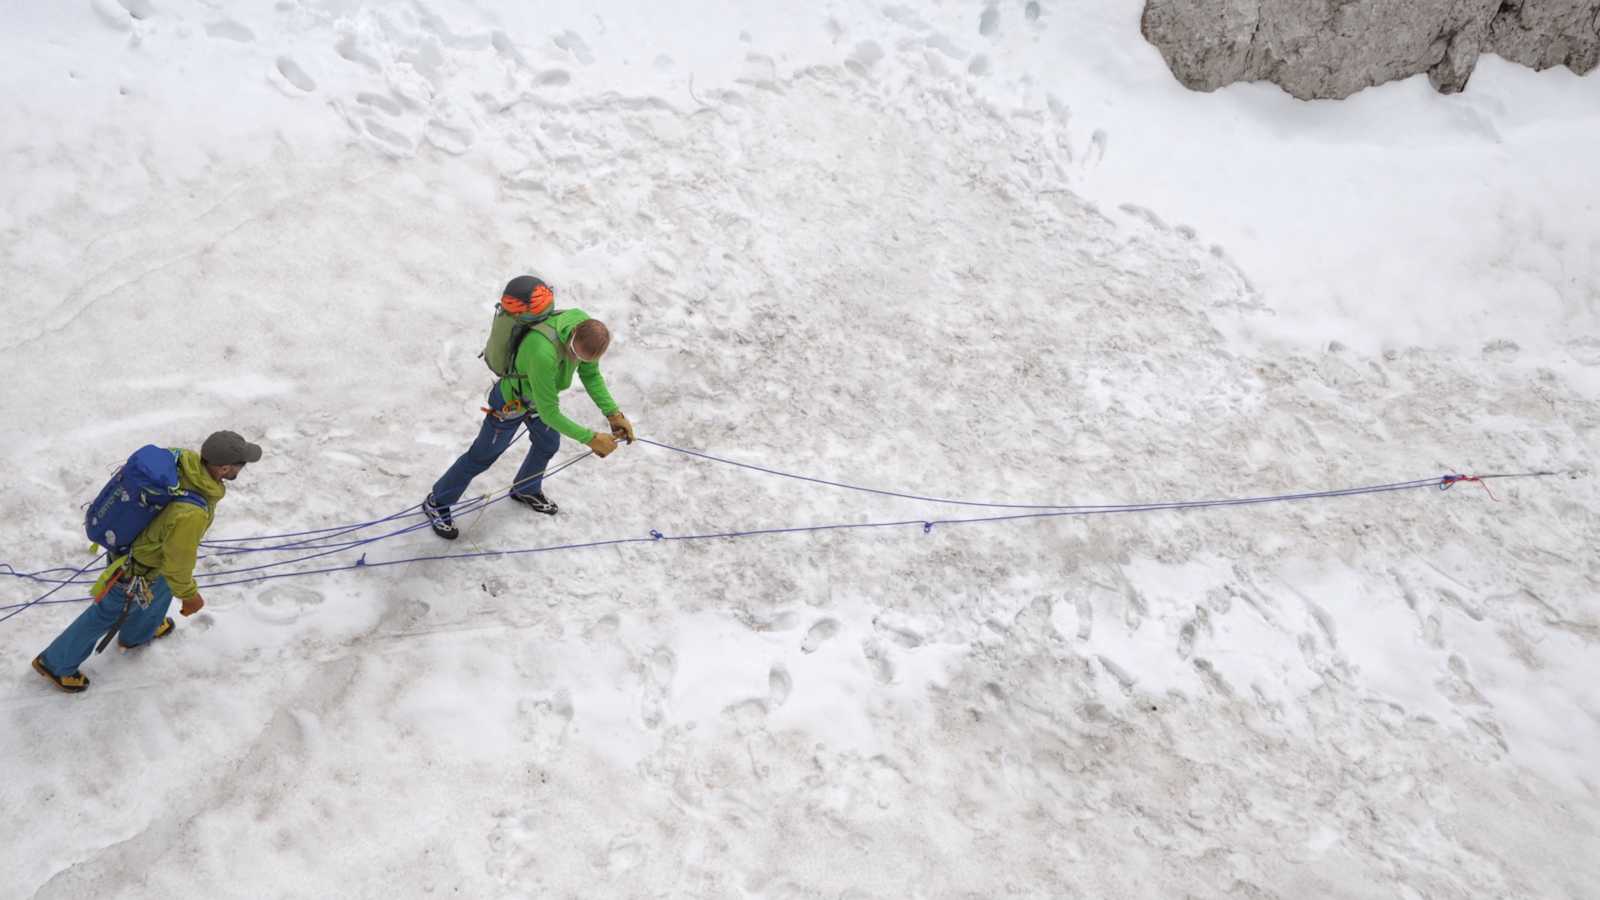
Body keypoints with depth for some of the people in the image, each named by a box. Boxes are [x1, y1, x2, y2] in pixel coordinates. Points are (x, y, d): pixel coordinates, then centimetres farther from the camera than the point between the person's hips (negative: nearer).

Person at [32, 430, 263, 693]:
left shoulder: (187, 459, -22)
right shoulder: (192, 514, -44)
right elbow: (177, 564, -28)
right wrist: (190, 596, -9)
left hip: (138, 537, 7)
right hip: (136, 568, -7)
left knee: (162, 588, 34)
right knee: (106, 613, 19)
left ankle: (137, 634, 63)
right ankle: (56, 663, 44)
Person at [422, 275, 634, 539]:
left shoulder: (587, 326, -27)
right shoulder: (543, 352, -48)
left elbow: (592, 375, -9)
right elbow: (549, 413, -37)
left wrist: (613, 414, -18)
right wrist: (590, 438, -32)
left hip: (541, 393, 7)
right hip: (511, 403, -7)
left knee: (548, 446, 27)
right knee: (482, 456, 12)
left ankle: (526, 490, 57)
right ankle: (437, 503, 36)